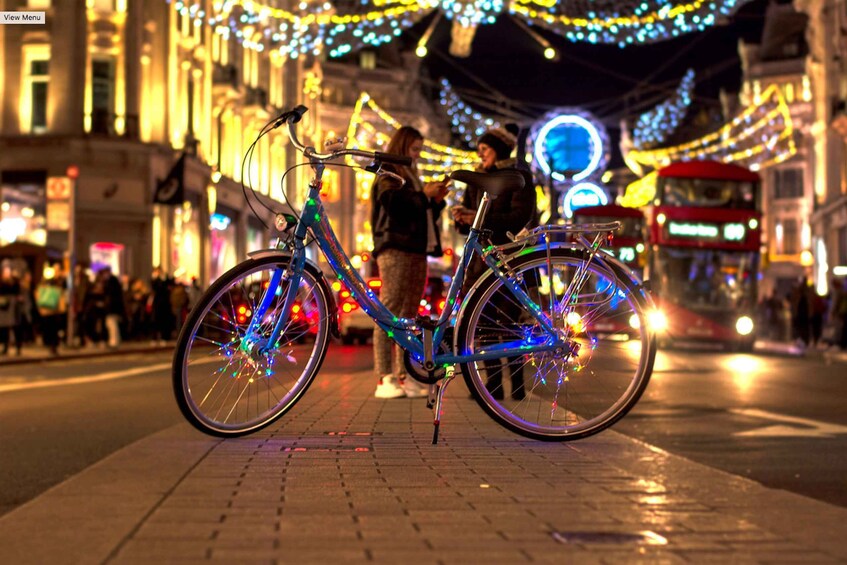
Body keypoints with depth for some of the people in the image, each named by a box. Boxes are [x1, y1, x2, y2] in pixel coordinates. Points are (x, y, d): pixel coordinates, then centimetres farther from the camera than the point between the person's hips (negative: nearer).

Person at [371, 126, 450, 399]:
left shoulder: (411, 177, 27)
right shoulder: (387, 175, 2)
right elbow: (393, 203, -15)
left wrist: (436, 199, 12)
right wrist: (424, 195, -8)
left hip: (417, 251, 9)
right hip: (395, 250, -9)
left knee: (408, 314, 4)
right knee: (389, 310, -12)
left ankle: (403, 376, 4)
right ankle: (384, 379, -16)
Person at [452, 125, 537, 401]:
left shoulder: (519, 178, 1)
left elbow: (520, 217, -13)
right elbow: (468, 227, 17)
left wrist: (482, 218, -22)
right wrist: (462, 219, -7)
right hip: (481, 257, 6)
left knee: (508, 322, -7)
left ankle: (517, 384, -2)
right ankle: (493, 383, 5)